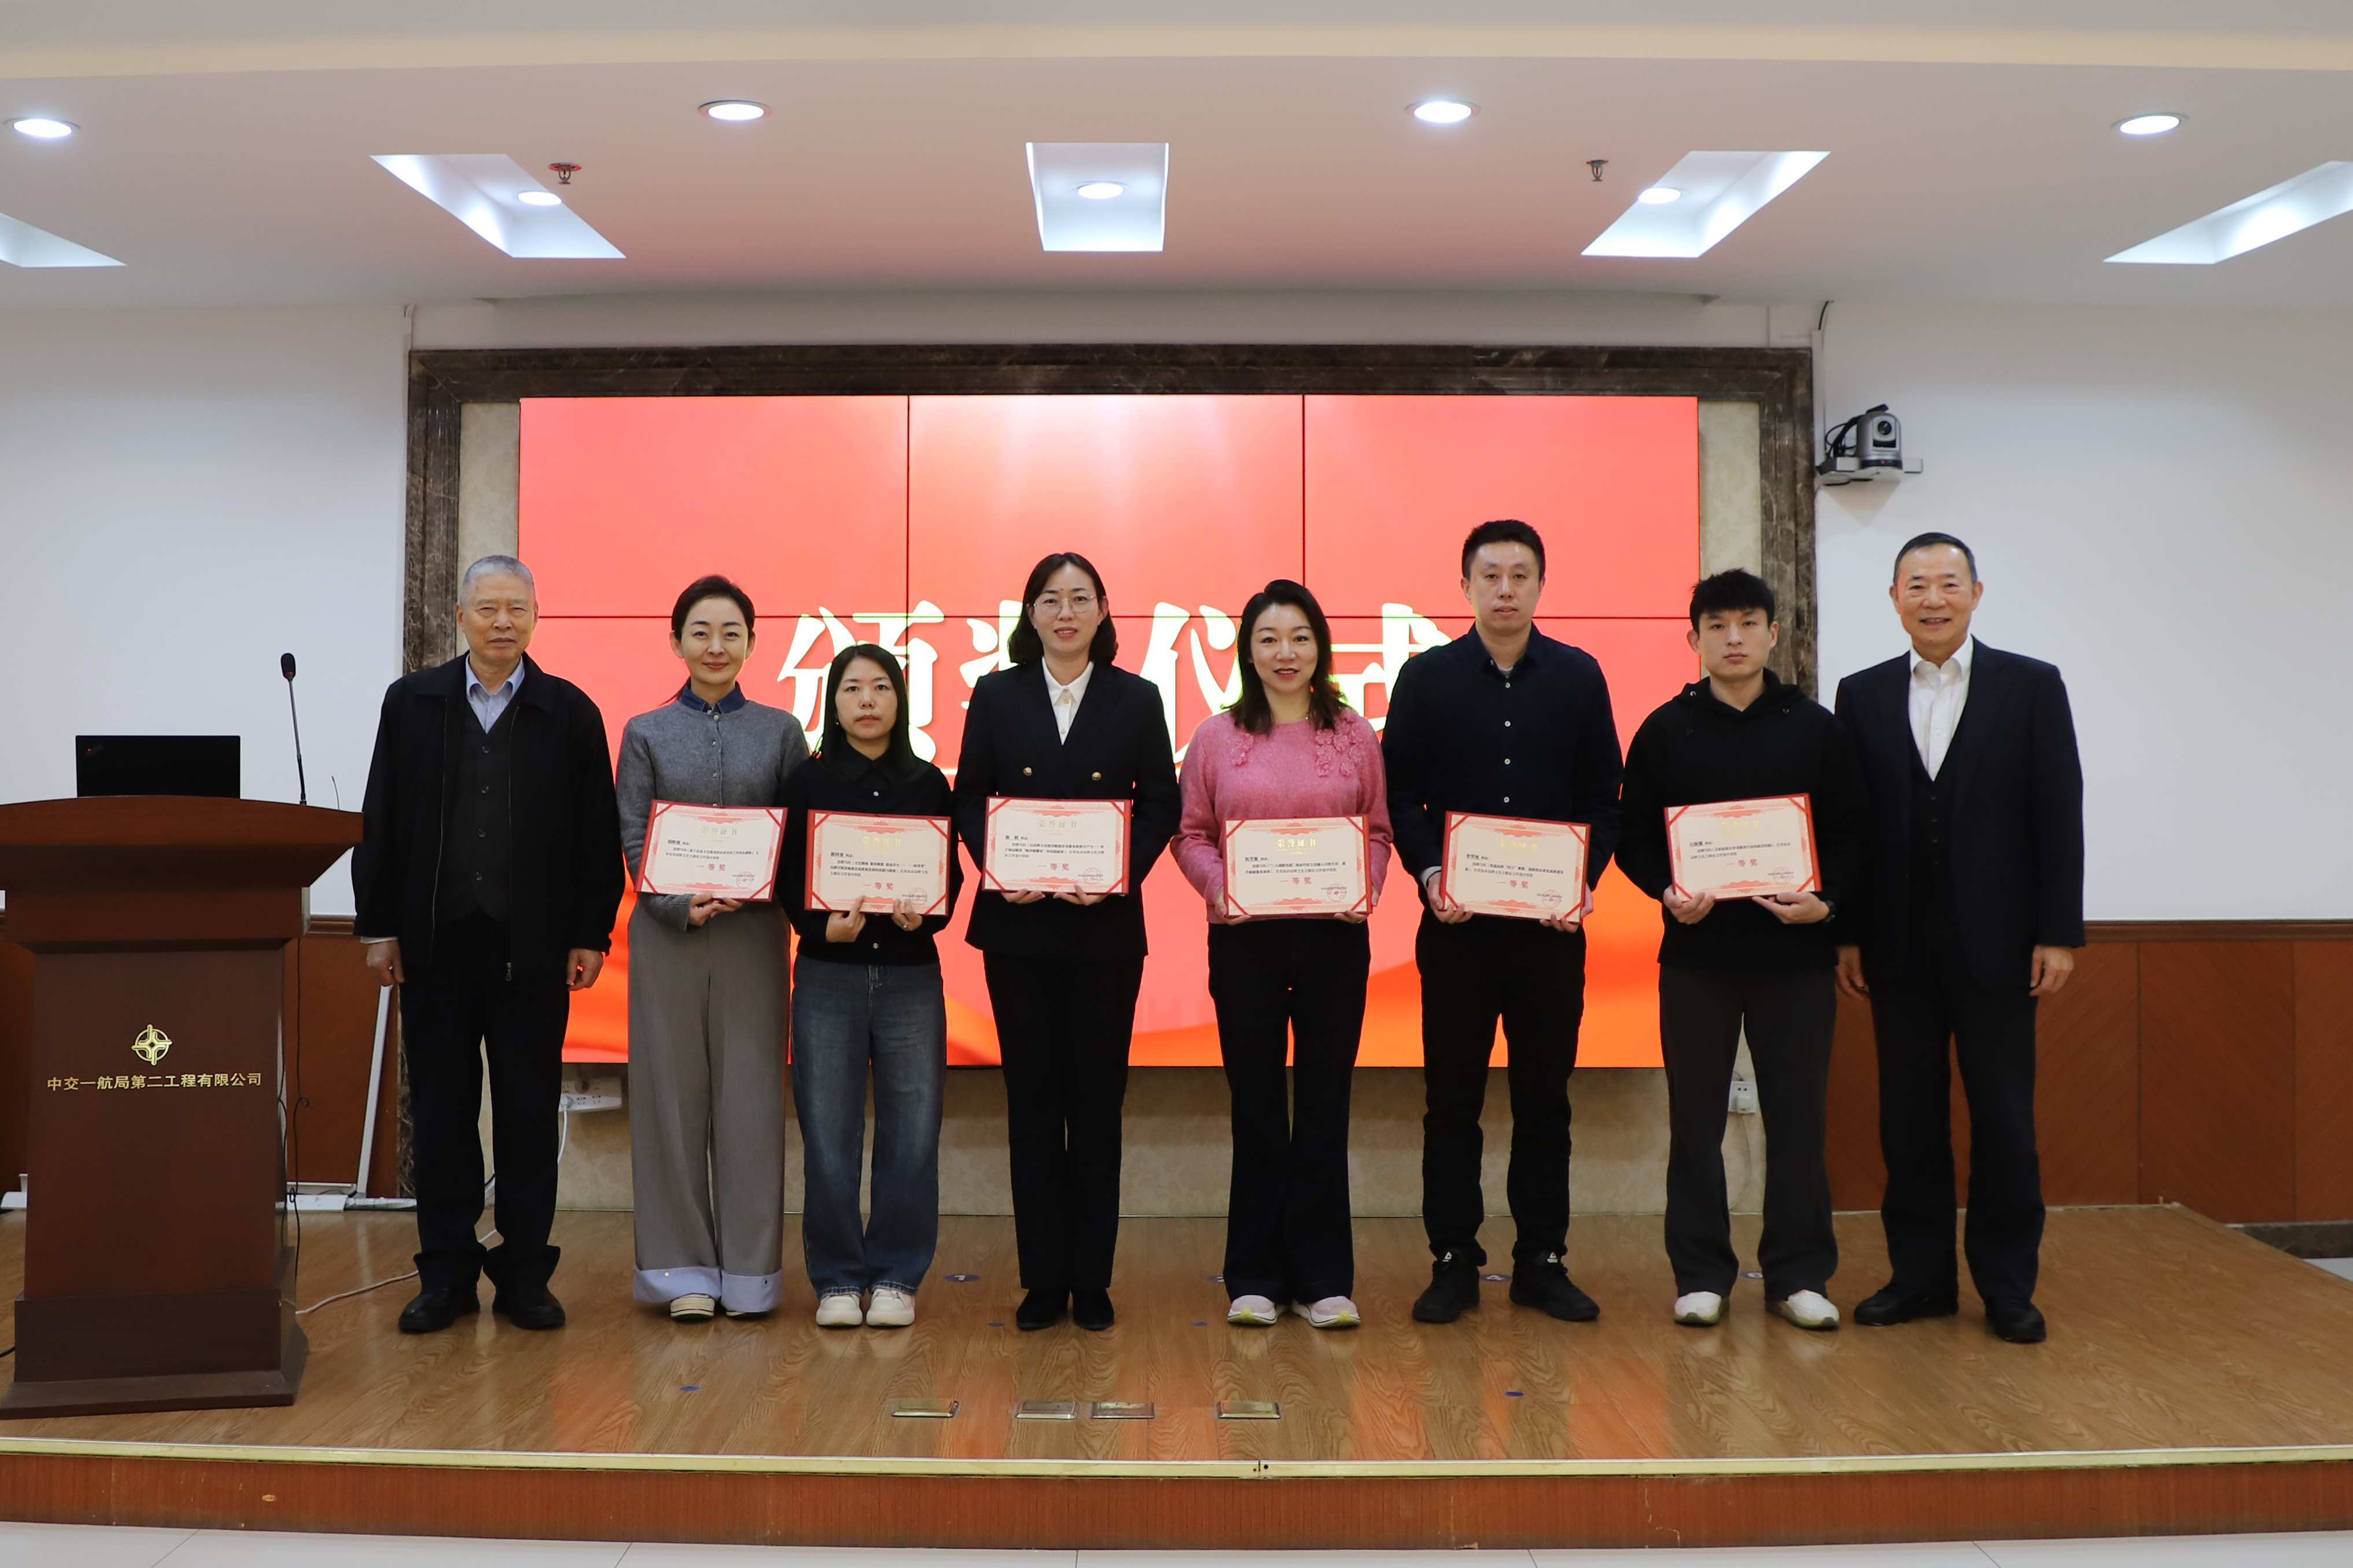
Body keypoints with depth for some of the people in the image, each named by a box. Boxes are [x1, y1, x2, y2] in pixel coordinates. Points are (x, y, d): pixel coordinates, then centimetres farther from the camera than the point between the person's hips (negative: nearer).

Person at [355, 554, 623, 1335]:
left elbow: (597, 835, 2)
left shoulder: (571, 712, 3)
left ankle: (524, 1274, 14)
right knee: (440, 1113, 7)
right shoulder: (411, 702, 7)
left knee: (529, 1116, 5)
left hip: (532, 948, -1)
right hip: (436, 944, 1)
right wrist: (378, 926, 1)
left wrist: (591, 935, -3)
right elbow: (381, 824, 6)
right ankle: (446, 1274, 17)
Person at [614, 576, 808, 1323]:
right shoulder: (647, 733, 6)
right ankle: (683, 1267, 13)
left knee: (750, 1093, 2)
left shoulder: (780, 731, 7)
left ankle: (749, 1268, 11)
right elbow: (632, 838, 1)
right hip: (667, 931, 0)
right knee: (673, 1092, 3)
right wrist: (681, 905, -13)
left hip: (754, 932, 0)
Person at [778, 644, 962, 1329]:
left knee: (912, 1130, 0)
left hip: (911, 973, 1)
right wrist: (822, 925, -15)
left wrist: (925, 915, -13)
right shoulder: (808, 783, 7)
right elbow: (789, 879, 3)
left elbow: (952, 877, 7)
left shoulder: (929, 784, 9)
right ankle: (838, 1279, 12)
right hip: (828, 973, -1)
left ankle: (895, 1278, 12)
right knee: (829, 1132, 0)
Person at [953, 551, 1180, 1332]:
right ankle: (1043, 1278, 13)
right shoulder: (996, 696, 6)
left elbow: (1161, 803, 2)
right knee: (1032, 1099, 5)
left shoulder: (1136, 699, 4)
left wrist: (1122, 871, -14)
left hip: (1105, 925, 0)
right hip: (1018, 925, 1)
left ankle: (1092, 1279, 14)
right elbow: (969, 798, 5)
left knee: (1097, 1099, 4)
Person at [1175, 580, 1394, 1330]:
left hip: (1336, 938, 1)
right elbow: (1191, 834, 5)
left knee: (1325, 1107, 4)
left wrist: (1364, 889, -9)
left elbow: (1379, 830, 9)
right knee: (1257, 1109, 5)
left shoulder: (1354, 736, 7)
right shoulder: (1216, 738, 5)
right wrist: (1220, 888, -12)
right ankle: (1254, 1279, 15)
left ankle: (1323, 1279, 14)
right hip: (1244, 939, 0)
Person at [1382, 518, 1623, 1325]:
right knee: (1452, 1099, 4)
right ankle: (1453, 1263, 14)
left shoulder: (1579, 676, 6)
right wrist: (1428, 875, -12)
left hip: (1550, 924, 1)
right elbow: (1399, 792, 1)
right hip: (1455, 921, -1)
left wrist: (1587, 879, -9)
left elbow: (1604, 797, 5)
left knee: (1545, 1099, 7)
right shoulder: (1427, 677, 4)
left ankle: (1542, 1263, 17)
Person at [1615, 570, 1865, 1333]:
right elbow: (1633, 835, 4)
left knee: (1798, 1118, 5)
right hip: (1696, 951, 0)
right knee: (1696, 1119, 5)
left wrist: (1827, 902, -13)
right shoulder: (1666, 729, 5)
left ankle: (1799, 1275, 16)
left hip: (1796, 951, 0)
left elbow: (1850, 833, 4)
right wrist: (1667, 892, -13)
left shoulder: (1815, 727, 5)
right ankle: (1701, 1275, 15)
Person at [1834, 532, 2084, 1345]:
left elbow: (2059, 815, -1)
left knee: (2003, 1118, 4)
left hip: (1995, 942, -2)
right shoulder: (1863, 695, 7)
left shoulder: (2032, 686, 2)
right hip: (1899, 946, 2)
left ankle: (2007, 1286, 14)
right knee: (1909, 1117, 7)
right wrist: (1847, 934, 1)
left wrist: (2059, 933, -6)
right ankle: (1921, 1276, 17)